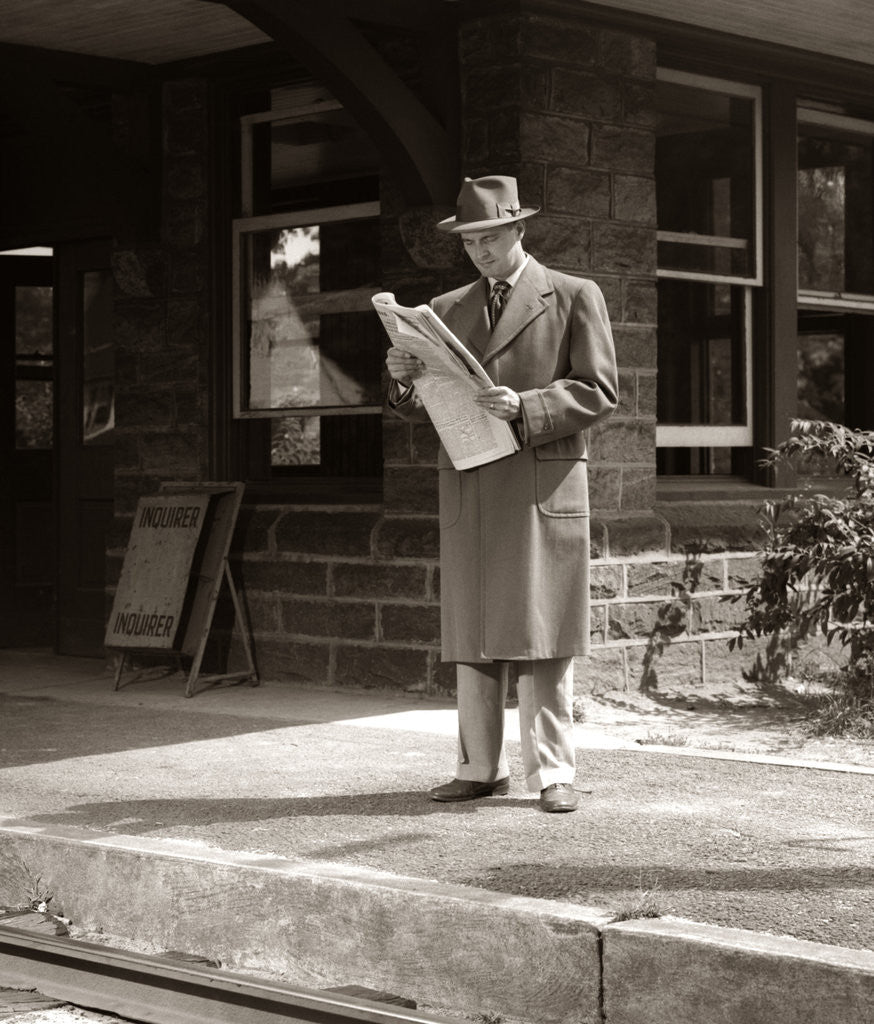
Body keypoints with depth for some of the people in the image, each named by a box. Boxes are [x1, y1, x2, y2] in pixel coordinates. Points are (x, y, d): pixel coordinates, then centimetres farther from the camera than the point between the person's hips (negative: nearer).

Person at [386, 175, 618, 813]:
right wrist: (404, 381, -5)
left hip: (542, 488, -4)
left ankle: (552, 773, 1)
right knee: (471, 634, 4)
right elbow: (425, 408, 17)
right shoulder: (447, 310, 17)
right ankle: (481, 768, 11)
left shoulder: (575, 298, 5)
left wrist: (524, 408, -16)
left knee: (542, 633, -4)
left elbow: (599, 393, -3)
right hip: (467, 490, 4)